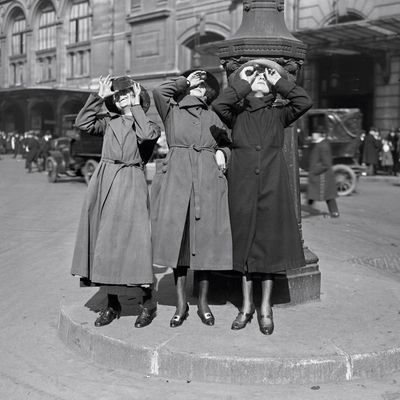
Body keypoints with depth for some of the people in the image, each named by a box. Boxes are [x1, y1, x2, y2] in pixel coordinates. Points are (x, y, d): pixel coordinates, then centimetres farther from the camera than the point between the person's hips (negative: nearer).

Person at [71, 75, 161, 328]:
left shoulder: (150, 124, 5)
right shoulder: (109, 122, 16)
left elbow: (145, 135, -17)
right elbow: (82, 123, 3)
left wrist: (136, 107, -6)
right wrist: (99, 96, 2)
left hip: (131, 184, -4)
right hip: (104, 182, 5)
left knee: (132, 240, -9)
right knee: (105, 241, 5)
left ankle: (149, 302, 7)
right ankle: (112, 304, 17)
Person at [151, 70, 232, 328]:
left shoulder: (213, 116, 20)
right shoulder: (171, 109, 13)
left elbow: (227, 143, 26)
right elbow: (159, 92, -6)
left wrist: (222, 153, 5)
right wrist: (185, 82, 7)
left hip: (208, 179, 2)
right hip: (177, 176, -2)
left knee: (206, 238, 0)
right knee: (177, 237, -3)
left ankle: (203, 302, 12)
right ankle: (181, 304, 7)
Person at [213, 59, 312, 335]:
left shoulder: (279, 114, 10)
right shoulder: (237, 114, 9)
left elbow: (305, 102, -8)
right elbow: (218, 104, -12)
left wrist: (279, 82, 2)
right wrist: (241, 83, -1)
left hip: (273, 186, 0)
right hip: (242, 185, 0)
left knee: (270, 243, 2)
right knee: (244, 243, 5)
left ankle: (266, 309, 13)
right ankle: (247, 306, 17)